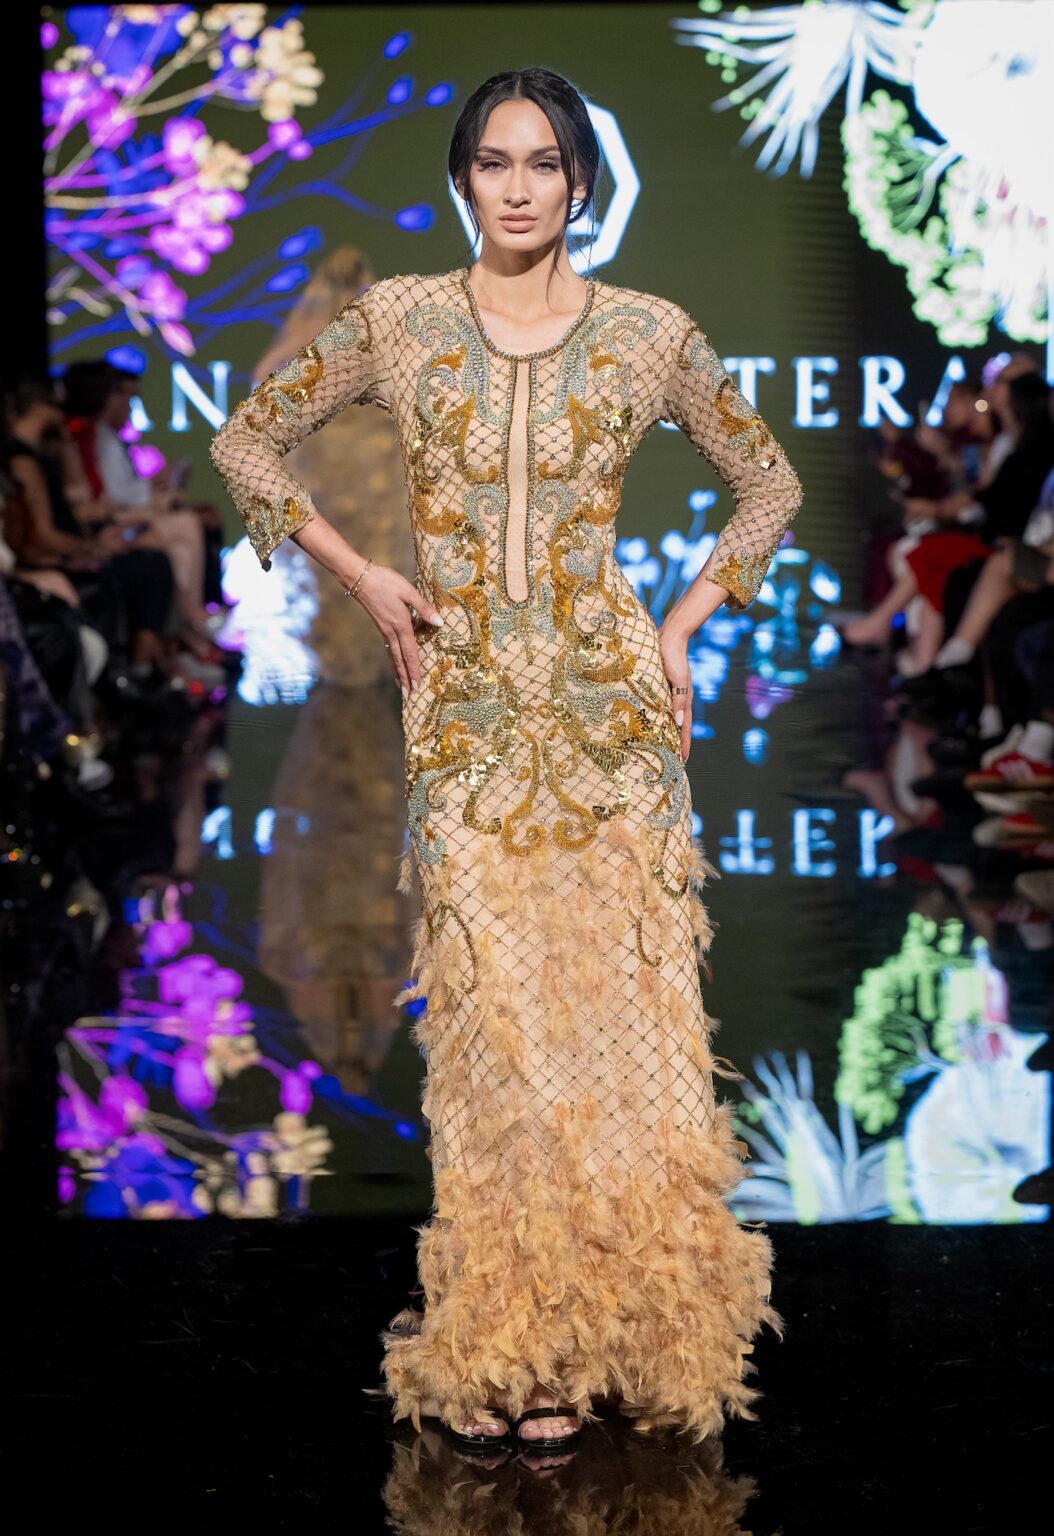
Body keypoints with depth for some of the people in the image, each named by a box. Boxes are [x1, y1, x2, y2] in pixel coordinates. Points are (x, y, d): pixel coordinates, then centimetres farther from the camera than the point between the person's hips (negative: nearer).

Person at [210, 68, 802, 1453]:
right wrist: (360, 575, 4)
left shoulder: (651, 336, 3)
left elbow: (770, 484, 14)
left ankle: (583, 1340, 10)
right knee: (493, 1019, -2)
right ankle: (499, 1346, 7)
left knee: (610, 1012, -1)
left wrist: (685, 625, 5)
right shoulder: (396, 323, 2)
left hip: (609, 712, 0)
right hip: (466, 716, 0)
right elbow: (247, 443, 12)